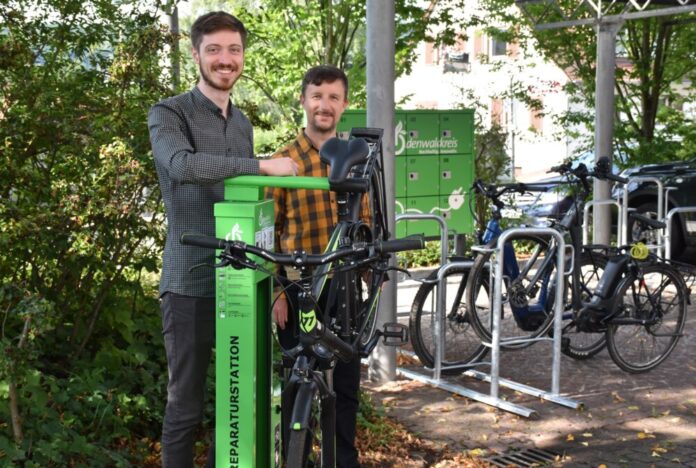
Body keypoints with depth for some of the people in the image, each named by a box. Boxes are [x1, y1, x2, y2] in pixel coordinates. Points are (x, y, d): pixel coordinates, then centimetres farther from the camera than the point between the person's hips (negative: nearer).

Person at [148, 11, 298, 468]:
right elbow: (183, 164, -28)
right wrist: (263, 166, -26)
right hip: (191, 283, -6)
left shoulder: (243, 123, 16)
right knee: (186, 404, 0)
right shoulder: (169, 114, -6)